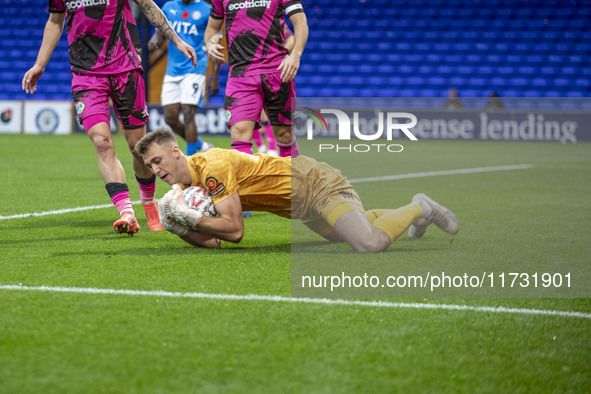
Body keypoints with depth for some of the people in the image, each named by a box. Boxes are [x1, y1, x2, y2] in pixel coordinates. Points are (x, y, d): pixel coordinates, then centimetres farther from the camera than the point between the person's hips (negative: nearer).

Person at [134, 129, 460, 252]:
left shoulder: (212, 167, -27)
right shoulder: (185, 185, 2)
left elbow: (235, 231, -28)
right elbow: (212, 241, -1)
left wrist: (188, 216, -28)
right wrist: (177, 225, -16)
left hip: (313, 183, -10)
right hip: (301, 207, 10)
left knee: (370, 244, -25)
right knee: (339, 233, 33)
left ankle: (420, 209, 3)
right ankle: (415, 209, 43)